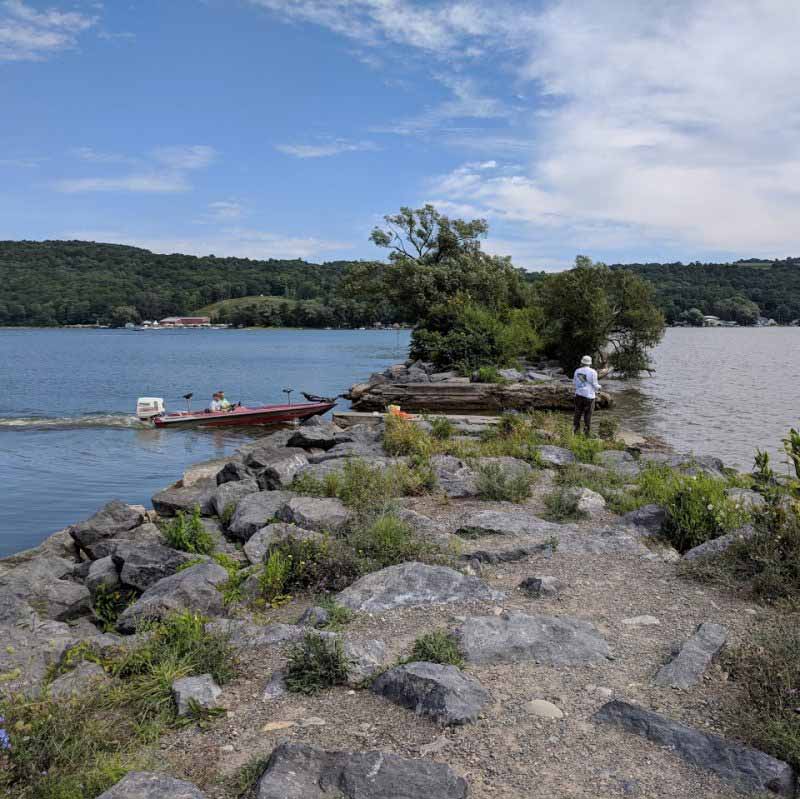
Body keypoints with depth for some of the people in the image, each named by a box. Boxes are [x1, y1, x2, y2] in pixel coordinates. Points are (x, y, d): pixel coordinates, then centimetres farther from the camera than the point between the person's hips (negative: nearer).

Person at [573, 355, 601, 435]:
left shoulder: (577, 371, 2)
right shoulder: (593, 372, -11)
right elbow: (595, 385, -7)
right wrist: (598, 387, 14)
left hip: (579, 395, 4)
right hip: (589, 396, -4)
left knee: (578, 414, 12)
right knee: (588, 416, 3)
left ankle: (576, 431, 14)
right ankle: (587, 433, 7)